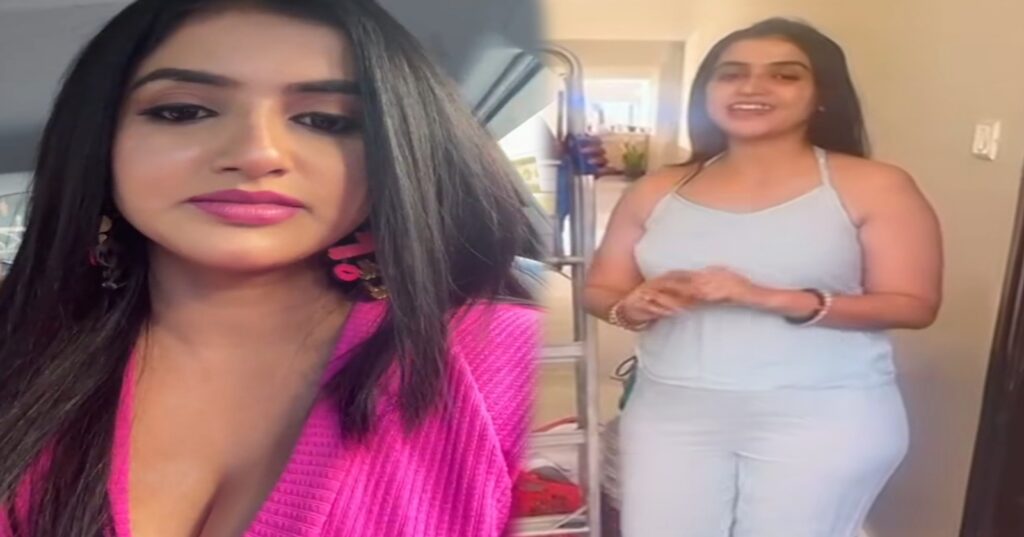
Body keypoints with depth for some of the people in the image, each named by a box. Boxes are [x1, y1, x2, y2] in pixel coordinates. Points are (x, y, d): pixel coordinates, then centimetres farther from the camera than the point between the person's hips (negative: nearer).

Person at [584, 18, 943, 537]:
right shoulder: (657, 191, 4)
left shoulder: (873, 187, -4)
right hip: (672, 409, 3)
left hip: (824, 414, -2)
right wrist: (633, 306, -16)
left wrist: (770, 298, -21)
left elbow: (914, 305, -8)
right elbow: (600, 290, 9)